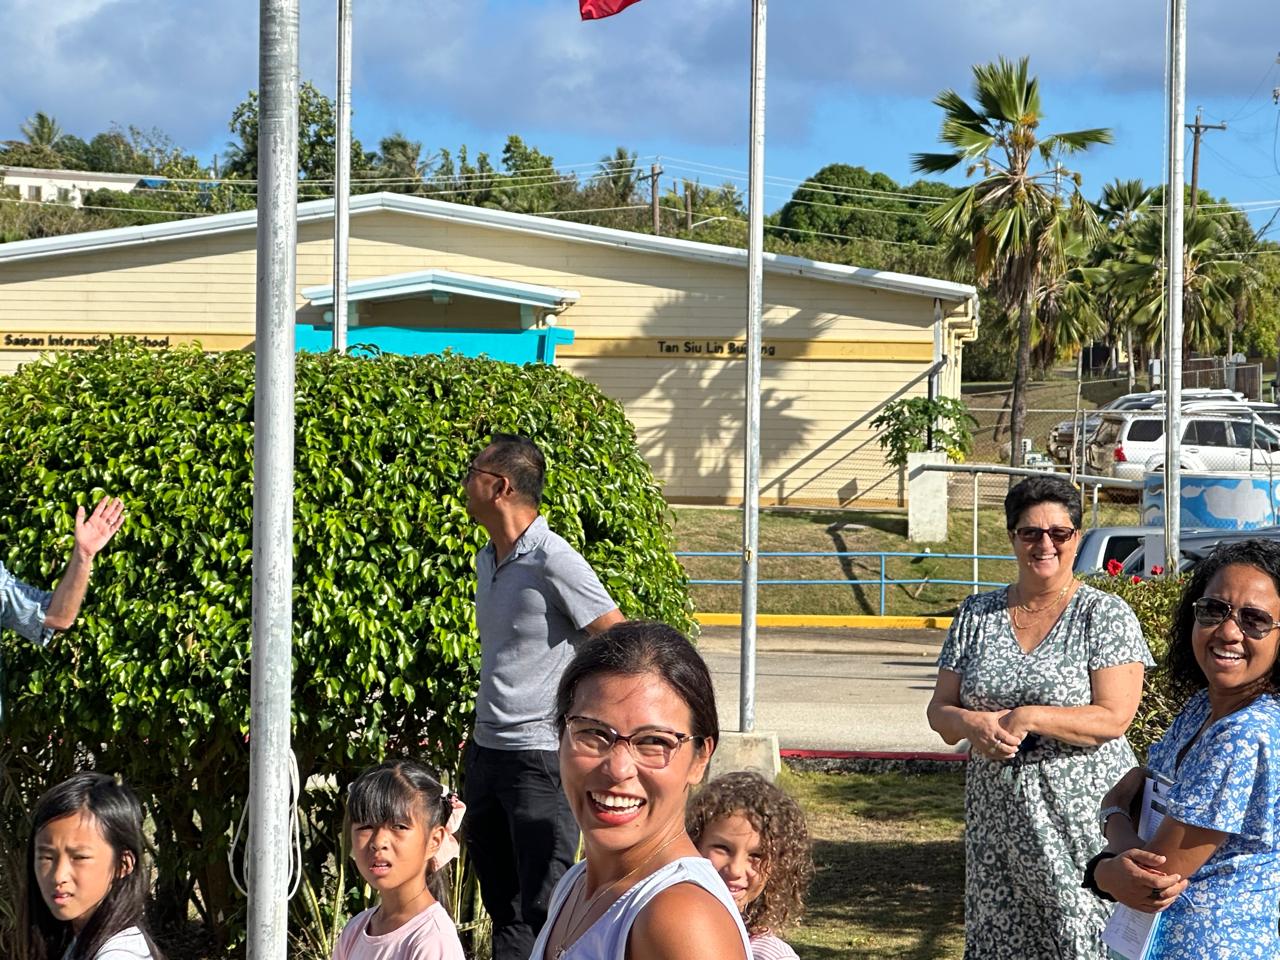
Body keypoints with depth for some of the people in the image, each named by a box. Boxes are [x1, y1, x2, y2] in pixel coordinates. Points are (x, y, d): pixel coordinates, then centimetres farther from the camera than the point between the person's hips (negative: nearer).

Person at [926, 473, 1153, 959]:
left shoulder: (1105, 615, -4)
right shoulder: (978, 614, 10)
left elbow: (1114, 717, -13)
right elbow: (940, 709, 11)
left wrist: (1025, 718, -17)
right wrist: (971, 724, -11)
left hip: (1082, 815, -4)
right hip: (997, 820, 5)